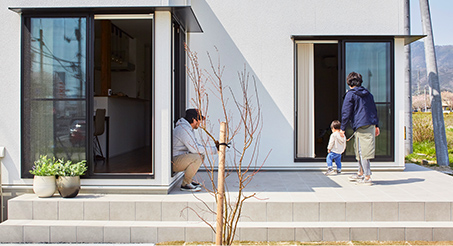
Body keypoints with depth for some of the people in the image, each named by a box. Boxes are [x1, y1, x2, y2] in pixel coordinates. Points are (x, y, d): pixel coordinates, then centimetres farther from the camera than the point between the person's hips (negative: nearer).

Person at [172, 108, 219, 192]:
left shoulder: (189, 128, 12)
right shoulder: (184, 129, -21)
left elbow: (196, 145, 15)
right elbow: (194, 149, -26)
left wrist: (215, 148, 2)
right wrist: (214, 149, -18)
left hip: (177, 158, 10)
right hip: (173, 162, -10)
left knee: (202, 155, 14)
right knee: (197, 158, -28)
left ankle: (189, 179, 13)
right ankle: (185, 184, -13)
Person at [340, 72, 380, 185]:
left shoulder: (350, 94, -4)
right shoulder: (368, 93, 17)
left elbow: (346, 112, -6)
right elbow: (374, 109, 20)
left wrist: (343, 128, 0)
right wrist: (376, 125, 25)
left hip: (361, 126, -8)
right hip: (371, 125, 8)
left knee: (363, 151, -5)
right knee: (360, 150, 19)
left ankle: (367, 177, -4)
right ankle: (361, 173, 29)